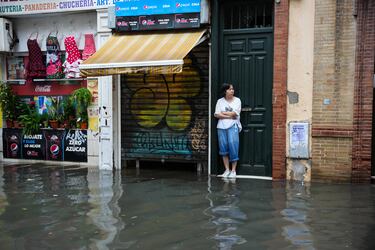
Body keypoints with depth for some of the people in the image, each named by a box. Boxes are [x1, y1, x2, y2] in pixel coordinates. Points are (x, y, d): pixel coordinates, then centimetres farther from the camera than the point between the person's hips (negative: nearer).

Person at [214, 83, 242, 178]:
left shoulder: (237, 100, 5)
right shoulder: (220, 101, 9)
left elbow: (234, 113, -8)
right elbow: (216, 115, -2)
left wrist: (223, 113, 0)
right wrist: (229, 116, -8)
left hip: (233, 126, -2)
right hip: (222, 127, 2)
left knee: (233, 146, -9)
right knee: (223, 148, 1)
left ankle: (233, 170, -1)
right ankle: (227, 170, 10)